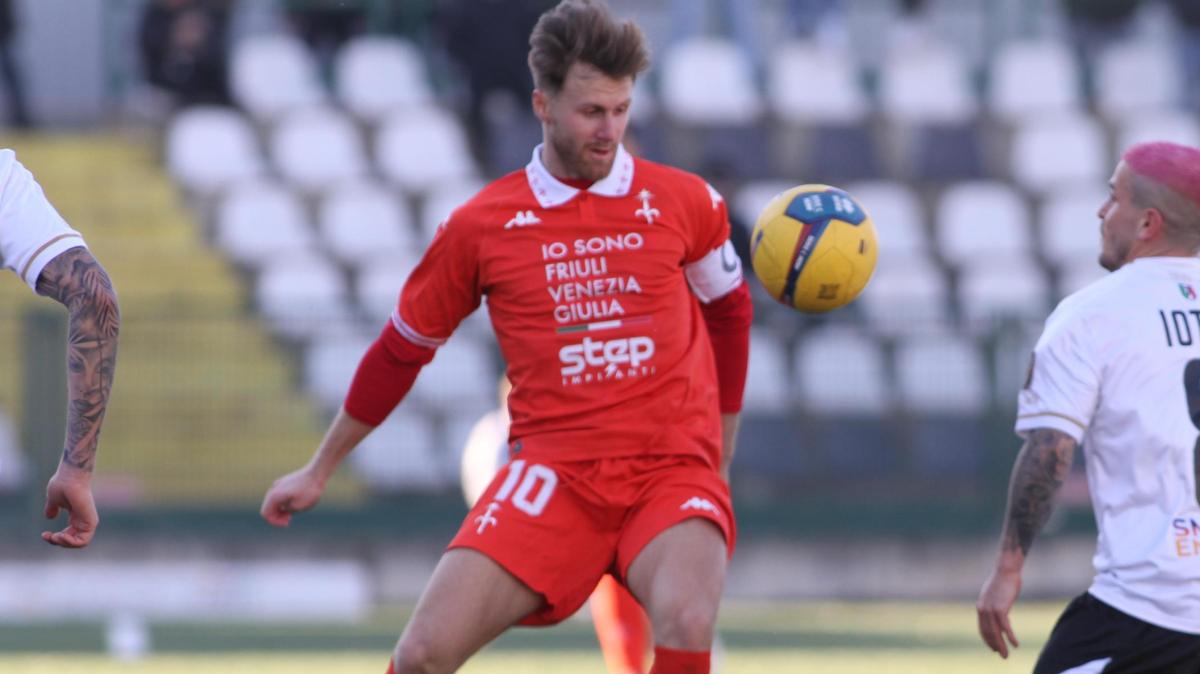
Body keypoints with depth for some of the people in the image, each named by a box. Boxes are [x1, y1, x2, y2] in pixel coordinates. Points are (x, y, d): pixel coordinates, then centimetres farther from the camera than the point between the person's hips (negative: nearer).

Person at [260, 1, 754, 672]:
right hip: (553, 472, 1)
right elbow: (403, 347, 17)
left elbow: (729, 311, 23)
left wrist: (720, 456, 28)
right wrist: (319, 471, 24)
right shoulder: (481, 225, 4)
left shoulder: (685, 202, 5)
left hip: (673, 472, -1)